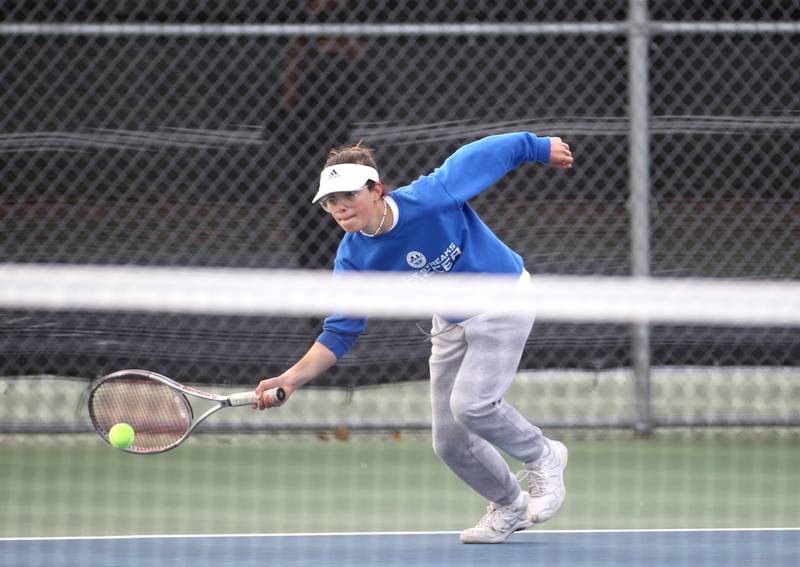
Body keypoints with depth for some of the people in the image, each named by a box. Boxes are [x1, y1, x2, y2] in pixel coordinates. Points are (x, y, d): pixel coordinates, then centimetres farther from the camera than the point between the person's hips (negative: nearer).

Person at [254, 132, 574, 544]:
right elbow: (339, 333, -14)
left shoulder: (432, 196, -31)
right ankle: (509, 508, 32)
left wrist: (541, 147, 2)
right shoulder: (354, 258, -17)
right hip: (451, 324, 5)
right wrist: (290, 379, -28)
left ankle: (543, 456, 5)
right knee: (450, 443, 4)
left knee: (470, 405, -24)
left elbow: (489, 152, -16)